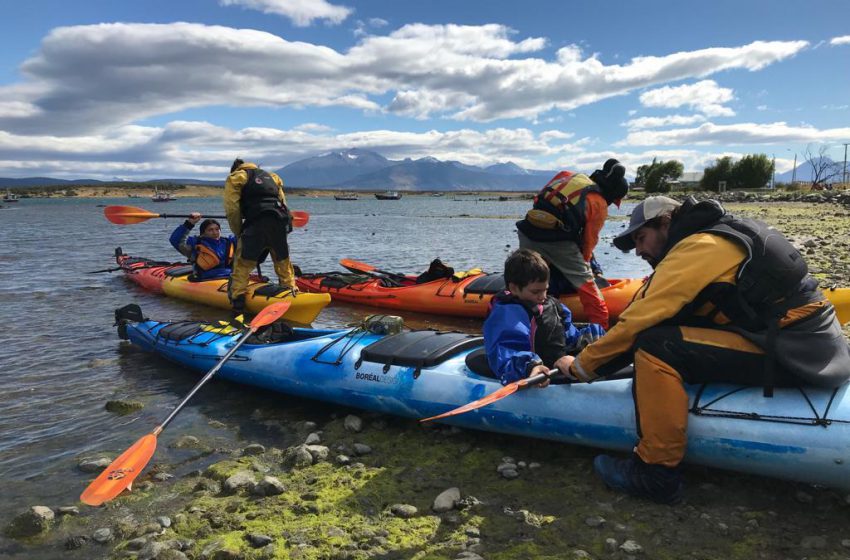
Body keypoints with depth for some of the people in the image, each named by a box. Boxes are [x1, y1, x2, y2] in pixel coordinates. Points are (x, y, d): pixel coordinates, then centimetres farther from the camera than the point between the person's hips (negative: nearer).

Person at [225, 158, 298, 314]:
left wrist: (239, 232, 13)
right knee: (283, 261, 20)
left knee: (243, 263, 3)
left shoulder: (235, 178, 17)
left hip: (255, 224, -4)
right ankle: (291, 290, 23)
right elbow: (283, 202, 21)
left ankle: (237, 298, -2)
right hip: (279, 222, 4)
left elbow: (232, 209, 6)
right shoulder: (271, 176, 32)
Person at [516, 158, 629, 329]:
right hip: (559, 243, -5)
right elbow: (589, 240, 10)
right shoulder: (599, 205, 6)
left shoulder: (566, 175, 20)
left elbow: (538, 199, 21)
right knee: (586, 283, 10)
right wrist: (583, 262, 27)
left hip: (527, 233, 5)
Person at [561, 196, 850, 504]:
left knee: (656, 347, -22)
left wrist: (582, 365, -6)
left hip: (793, 354, -11)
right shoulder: (719, 233, 16)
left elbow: (639, 322, -18)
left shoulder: (697, 247, -13)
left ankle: (657, 472, -12)